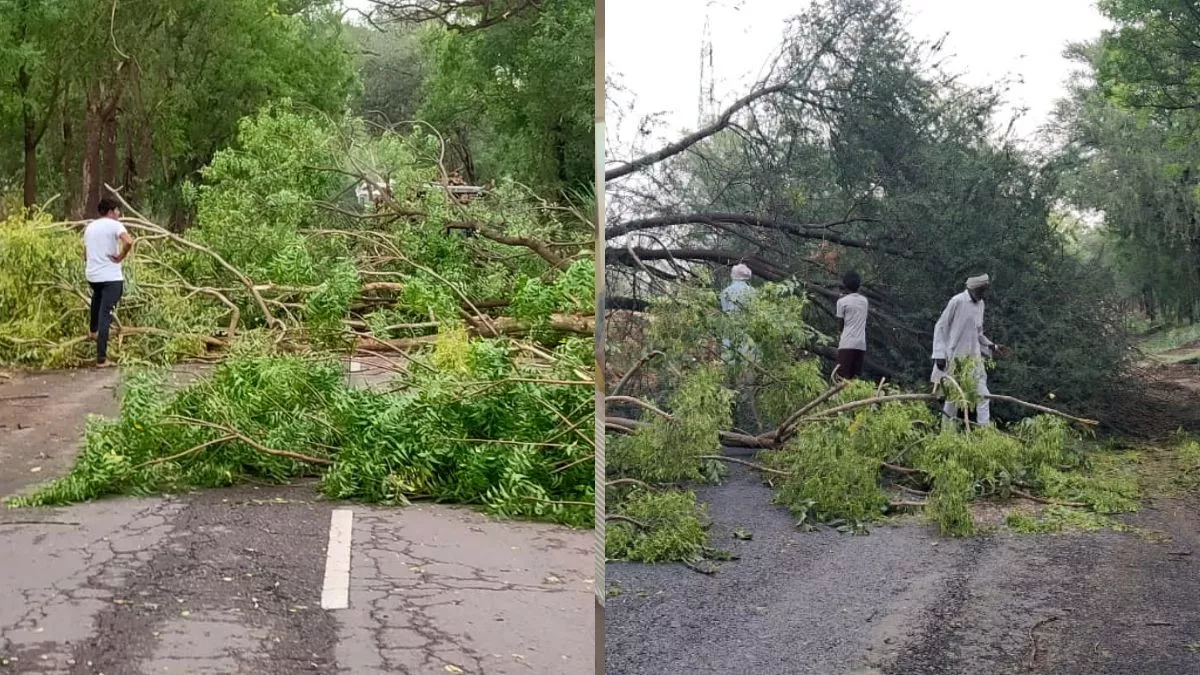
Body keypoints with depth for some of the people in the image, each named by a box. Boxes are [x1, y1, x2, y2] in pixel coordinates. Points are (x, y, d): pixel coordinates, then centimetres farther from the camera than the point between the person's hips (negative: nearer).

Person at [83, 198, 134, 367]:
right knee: (105, 316, -5)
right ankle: (101, 358, -5)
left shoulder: (89, 227, 13)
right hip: (112, 277, -6)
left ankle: (93, 330, 49)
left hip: (92, 275, 6)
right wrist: (121, 257, -13)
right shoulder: (114, 225, -8)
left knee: (98, 296, 39)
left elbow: (85, 256, 18)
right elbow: (129, 242, -28)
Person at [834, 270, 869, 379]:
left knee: (843, 378, -6)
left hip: (847, 344, -5)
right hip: (861, 344, 5)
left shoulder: (842, 301, -2)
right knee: (856, 377, 5)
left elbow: (840, 327, 2)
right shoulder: (864, 300, 13)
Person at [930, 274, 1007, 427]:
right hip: (955, 357, -6)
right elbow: (941, 327, -10)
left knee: (982, 394, -1)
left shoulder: (980, 304, 8)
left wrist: (991, 347, 7)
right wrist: (940, 354, -14)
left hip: (974, 357, 6)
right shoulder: (957, 301, -13)